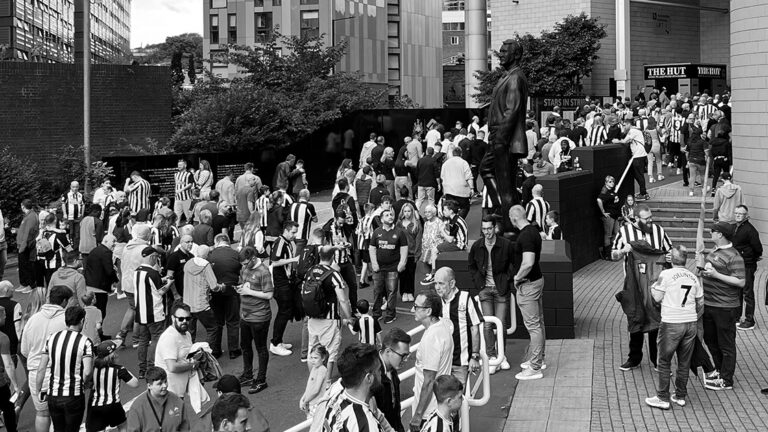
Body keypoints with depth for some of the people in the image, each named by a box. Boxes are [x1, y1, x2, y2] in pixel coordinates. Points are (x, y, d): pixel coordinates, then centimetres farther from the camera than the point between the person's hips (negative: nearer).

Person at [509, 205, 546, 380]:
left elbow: (528, 263, -31)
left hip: (528, 284, -10)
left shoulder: (525, 236, -22)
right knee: (538, 323, 17)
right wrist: (519, 276, 17)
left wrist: (517, 278, -16)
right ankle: (538, 359, 29)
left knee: (533, 325, -7)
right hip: (537, 279, 10)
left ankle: (535, 368, -4)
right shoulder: (533, 231, 9)